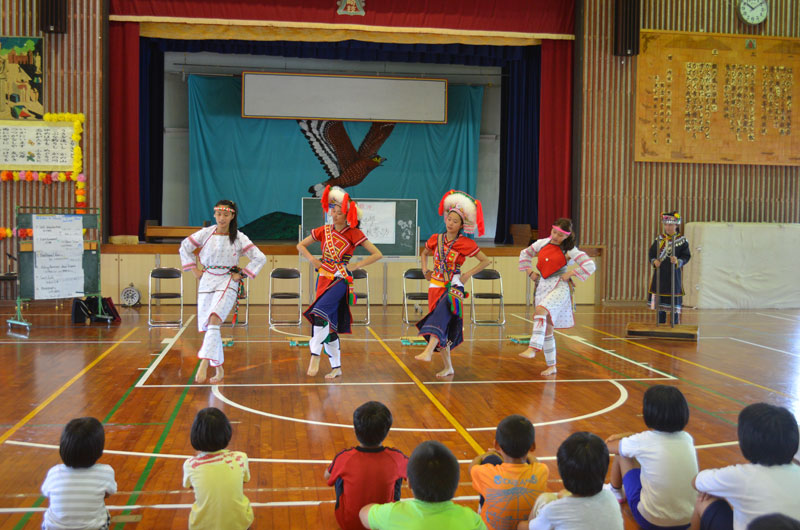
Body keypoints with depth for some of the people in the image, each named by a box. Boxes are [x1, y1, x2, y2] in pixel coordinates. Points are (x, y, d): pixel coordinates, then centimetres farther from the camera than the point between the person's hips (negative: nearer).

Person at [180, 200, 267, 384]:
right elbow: (185, 247, 15)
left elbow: (260, 258, 0)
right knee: (209, 325, 5)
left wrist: (241, 274, -4)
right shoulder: (206, 233, 3)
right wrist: (194, 270, 9)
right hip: (207, 281, 3)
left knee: (214, 320, -26)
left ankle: (204, 364, -32)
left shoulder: (238, 238, -1)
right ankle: (219, 369, 19)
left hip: (227, 282, -3)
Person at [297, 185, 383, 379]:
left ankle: (315, 355, -24)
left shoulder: (353, 233, -5)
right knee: (329, 324, 7)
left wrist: (356, 265, -8)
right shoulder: (324, 230, 7)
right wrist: (312, 259, 3)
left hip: (341, 280, -5)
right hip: (324, 278, 5)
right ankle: (336, 367, 16)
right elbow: (300, 245, 18)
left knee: (321, 312, -29)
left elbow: (377, 254, -5)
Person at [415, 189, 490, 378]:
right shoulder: (435, 239, 6)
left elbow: (485, 261, 4)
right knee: (442, 327, 4)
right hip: (436, 285, 4)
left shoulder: (466, 243, -4)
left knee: (441, 316, -31)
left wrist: (468, 274, -4)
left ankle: (428, 352, -48)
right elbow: (424, 253, 27)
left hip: (453, 287, -4)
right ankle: (448, 367, 13)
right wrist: (425, 270, 12)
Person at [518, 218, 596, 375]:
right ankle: (551, 366, 17)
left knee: (541, 310, -34)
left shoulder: (569, 250, -3)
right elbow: (524, 254, 25)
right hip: (542, 286, 5)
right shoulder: (542, 243, 8)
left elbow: (590, 266, -7)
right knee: (546, 328, 7)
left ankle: (533, 348, -42)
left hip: (560, 286, -5)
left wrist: (570, 274, -10)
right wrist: (530, 271, 13)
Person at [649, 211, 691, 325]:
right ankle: (661, 323, 20)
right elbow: (651, 253, 8)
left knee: (674, 299, -1)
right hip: (660, 274, 3)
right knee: (660, 300, 9)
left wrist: (678, 261, -23)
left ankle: (675, 324, 8)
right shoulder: (659, 239, 6)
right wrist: (654, 261, -12)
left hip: (674, 274, -3)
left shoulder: (682, 240, -2)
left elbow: (686, 256, -5)